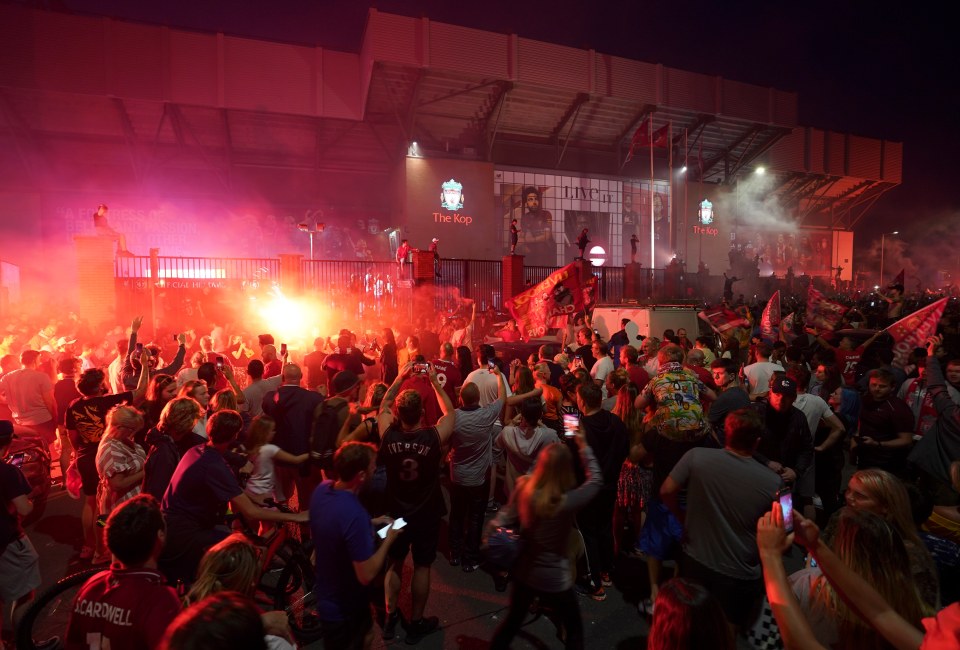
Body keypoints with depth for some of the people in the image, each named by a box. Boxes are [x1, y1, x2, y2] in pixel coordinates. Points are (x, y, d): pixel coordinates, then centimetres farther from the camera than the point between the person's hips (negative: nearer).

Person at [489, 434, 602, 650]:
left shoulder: (523, 489, -16)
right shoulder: (568, 502, -28)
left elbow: (505, 518, -5)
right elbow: (595, 480, -12)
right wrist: (583, 445, -5)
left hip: (524, 572, 5)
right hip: (554, 580, -4)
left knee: (512, 620, 28)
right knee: (574, 628, 23)